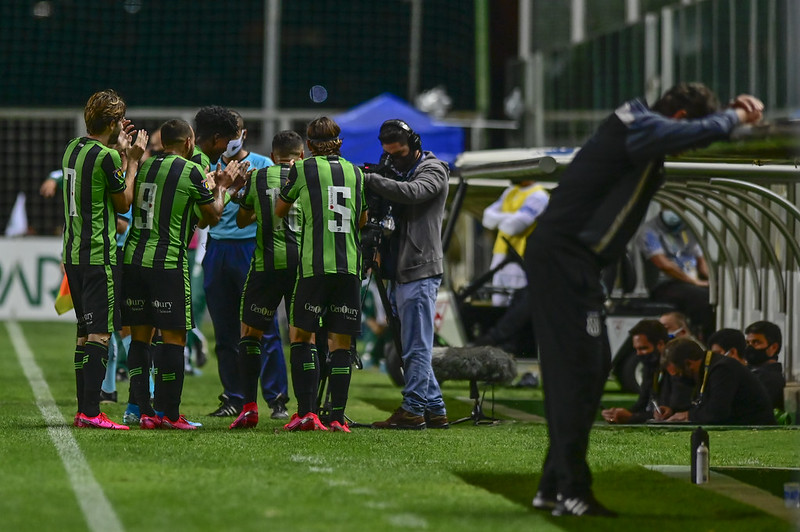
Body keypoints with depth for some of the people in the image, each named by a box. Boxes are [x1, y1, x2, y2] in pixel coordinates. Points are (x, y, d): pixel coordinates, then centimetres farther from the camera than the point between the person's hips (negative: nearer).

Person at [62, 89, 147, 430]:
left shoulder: (72, 149, 10)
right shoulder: (107, 157, -14)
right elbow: (123, 203, -4)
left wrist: (120, 153, 24)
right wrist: (132, 161, 3)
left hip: (72, 253, 9)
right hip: (99, 255, -9)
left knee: (84, 332, 13)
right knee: (100, 333, -9)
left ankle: (83, 409, 14)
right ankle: (91, 412, -14)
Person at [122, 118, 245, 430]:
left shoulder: (145, 166, 12)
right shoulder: (191, 171, -5)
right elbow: (212, 217, 4)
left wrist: (210, 186, 33)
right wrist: (221, 188, 23)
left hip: (133, 258, 6)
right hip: (167, 262, -6)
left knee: (140, 336, 8)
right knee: (173, 337, -1)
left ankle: (145, 412, 6)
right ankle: (170, 414, -2)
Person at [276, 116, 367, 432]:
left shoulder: (302, 169, 1)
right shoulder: (355, 172, 12)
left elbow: (279, 211, 13)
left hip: (315, 265, -3)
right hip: (350, 265, 3)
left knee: (301, 335, 5)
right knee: (341, 343, 5)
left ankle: (306, 412, -6)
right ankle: (337, 417, 1)